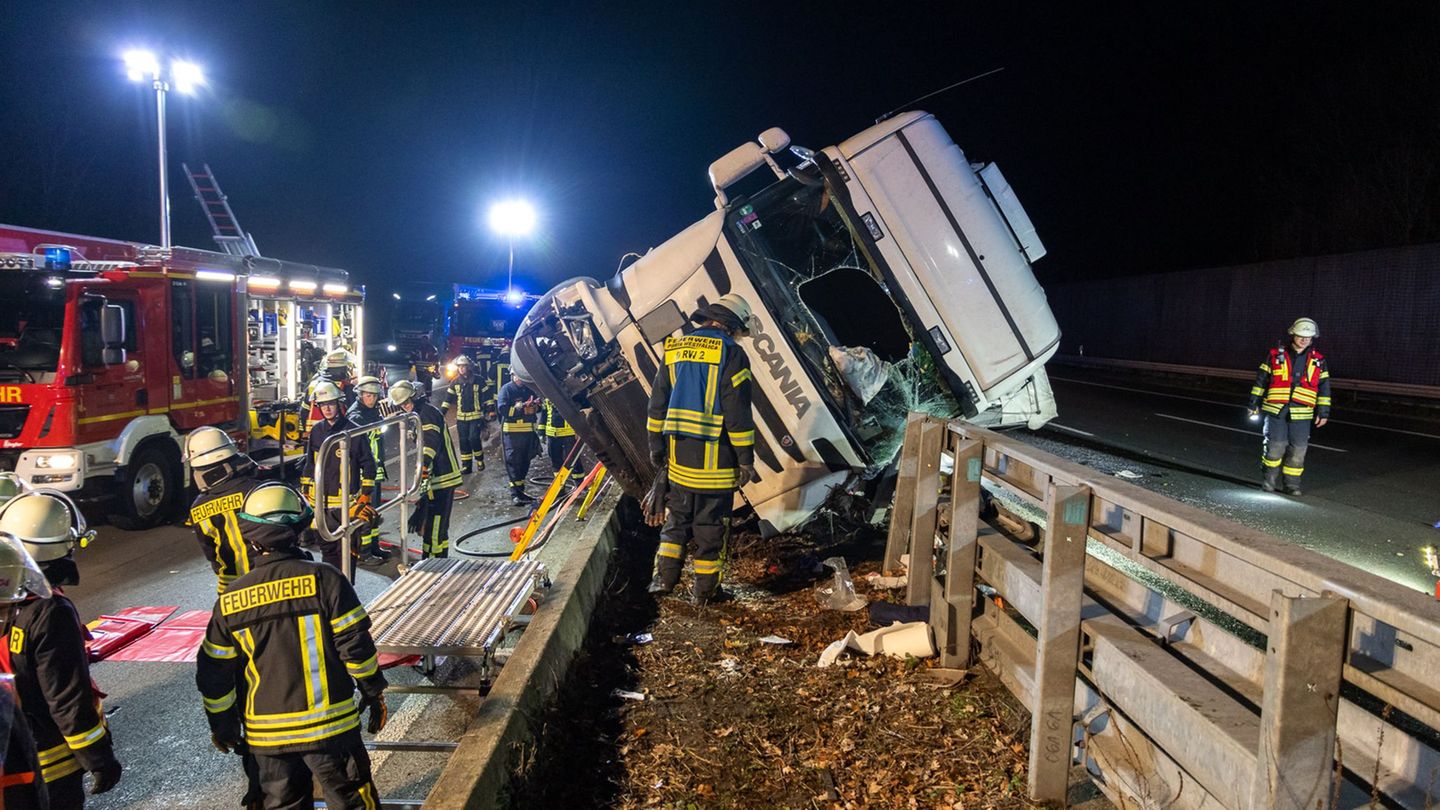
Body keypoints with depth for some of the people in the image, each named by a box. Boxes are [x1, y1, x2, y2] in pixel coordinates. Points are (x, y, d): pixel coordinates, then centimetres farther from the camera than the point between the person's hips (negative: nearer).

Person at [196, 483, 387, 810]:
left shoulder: (229, 601, -1)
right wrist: (374, 694, 1)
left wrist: (221, 724, 19)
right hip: (329, 725, -3)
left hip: (266, 734, 4)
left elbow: (213, 673, 5)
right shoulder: (324, 579, -13)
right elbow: (356, 645, -12)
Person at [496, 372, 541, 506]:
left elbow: (538, 407, 22)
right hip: (512, 431, -6)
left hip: (528, 431, 6)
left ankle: (520, 491, 23)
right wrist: (522, 408, -23)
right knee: (513, 462, -6)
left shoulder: (529, 389, 13)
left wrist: (535, 406, -2)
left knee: (525, 462, 12)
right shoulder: (507, 389, -5)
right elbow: (502, 409, -16)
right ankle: (515, 494, -5)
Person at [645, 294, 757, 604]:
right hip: (715, 456, -5)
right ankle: (705, 588, 13)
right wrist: (746, 458, -8)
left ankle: (664, 576, 17)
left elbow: (658, 403, 11)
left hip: (679, 452, 5)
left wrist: (656, 445, 18)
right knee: (710, 522, 5)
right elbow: (738, 412, -13)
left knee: (678, 515, 19)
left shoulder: (675, 349, 9)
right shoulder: (731, 353, -10)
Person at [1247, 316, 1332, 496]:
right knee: (1275, 446, -6)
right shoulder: (1275, 354, 3)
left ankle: (1292, 483, 15)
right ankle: (1270, 479, 12)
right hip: (1275, 410, -2)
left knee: (1298, 449, 2)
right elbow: (1261, 380, 7)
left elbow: (1324, 387, 12)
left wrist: (1323, 412, 8)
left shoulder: (1317, 360, 9)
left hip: (1301, 414, 2)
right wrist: (1255, 404, 7)